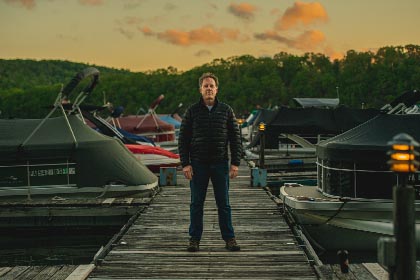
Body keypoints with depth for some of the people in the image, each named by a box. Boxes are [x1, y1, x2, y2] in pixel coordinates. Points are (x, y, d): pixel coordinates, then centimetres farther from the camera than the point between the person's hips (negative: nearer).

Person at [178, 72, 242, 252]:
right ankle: (194, 239, 14)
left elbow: (235, 138, 5)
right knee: (196, 203, 6)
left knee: (224, 203, 6)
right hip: (198, 165, 0)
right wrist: (185, 164, -7)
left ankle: (229, 238, 13)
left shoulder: (226, 110, 4)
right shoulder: (192, 111, 2)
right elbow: (183, 139, 1)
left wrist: (235, 163, -3)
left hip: (220, 164, 0)